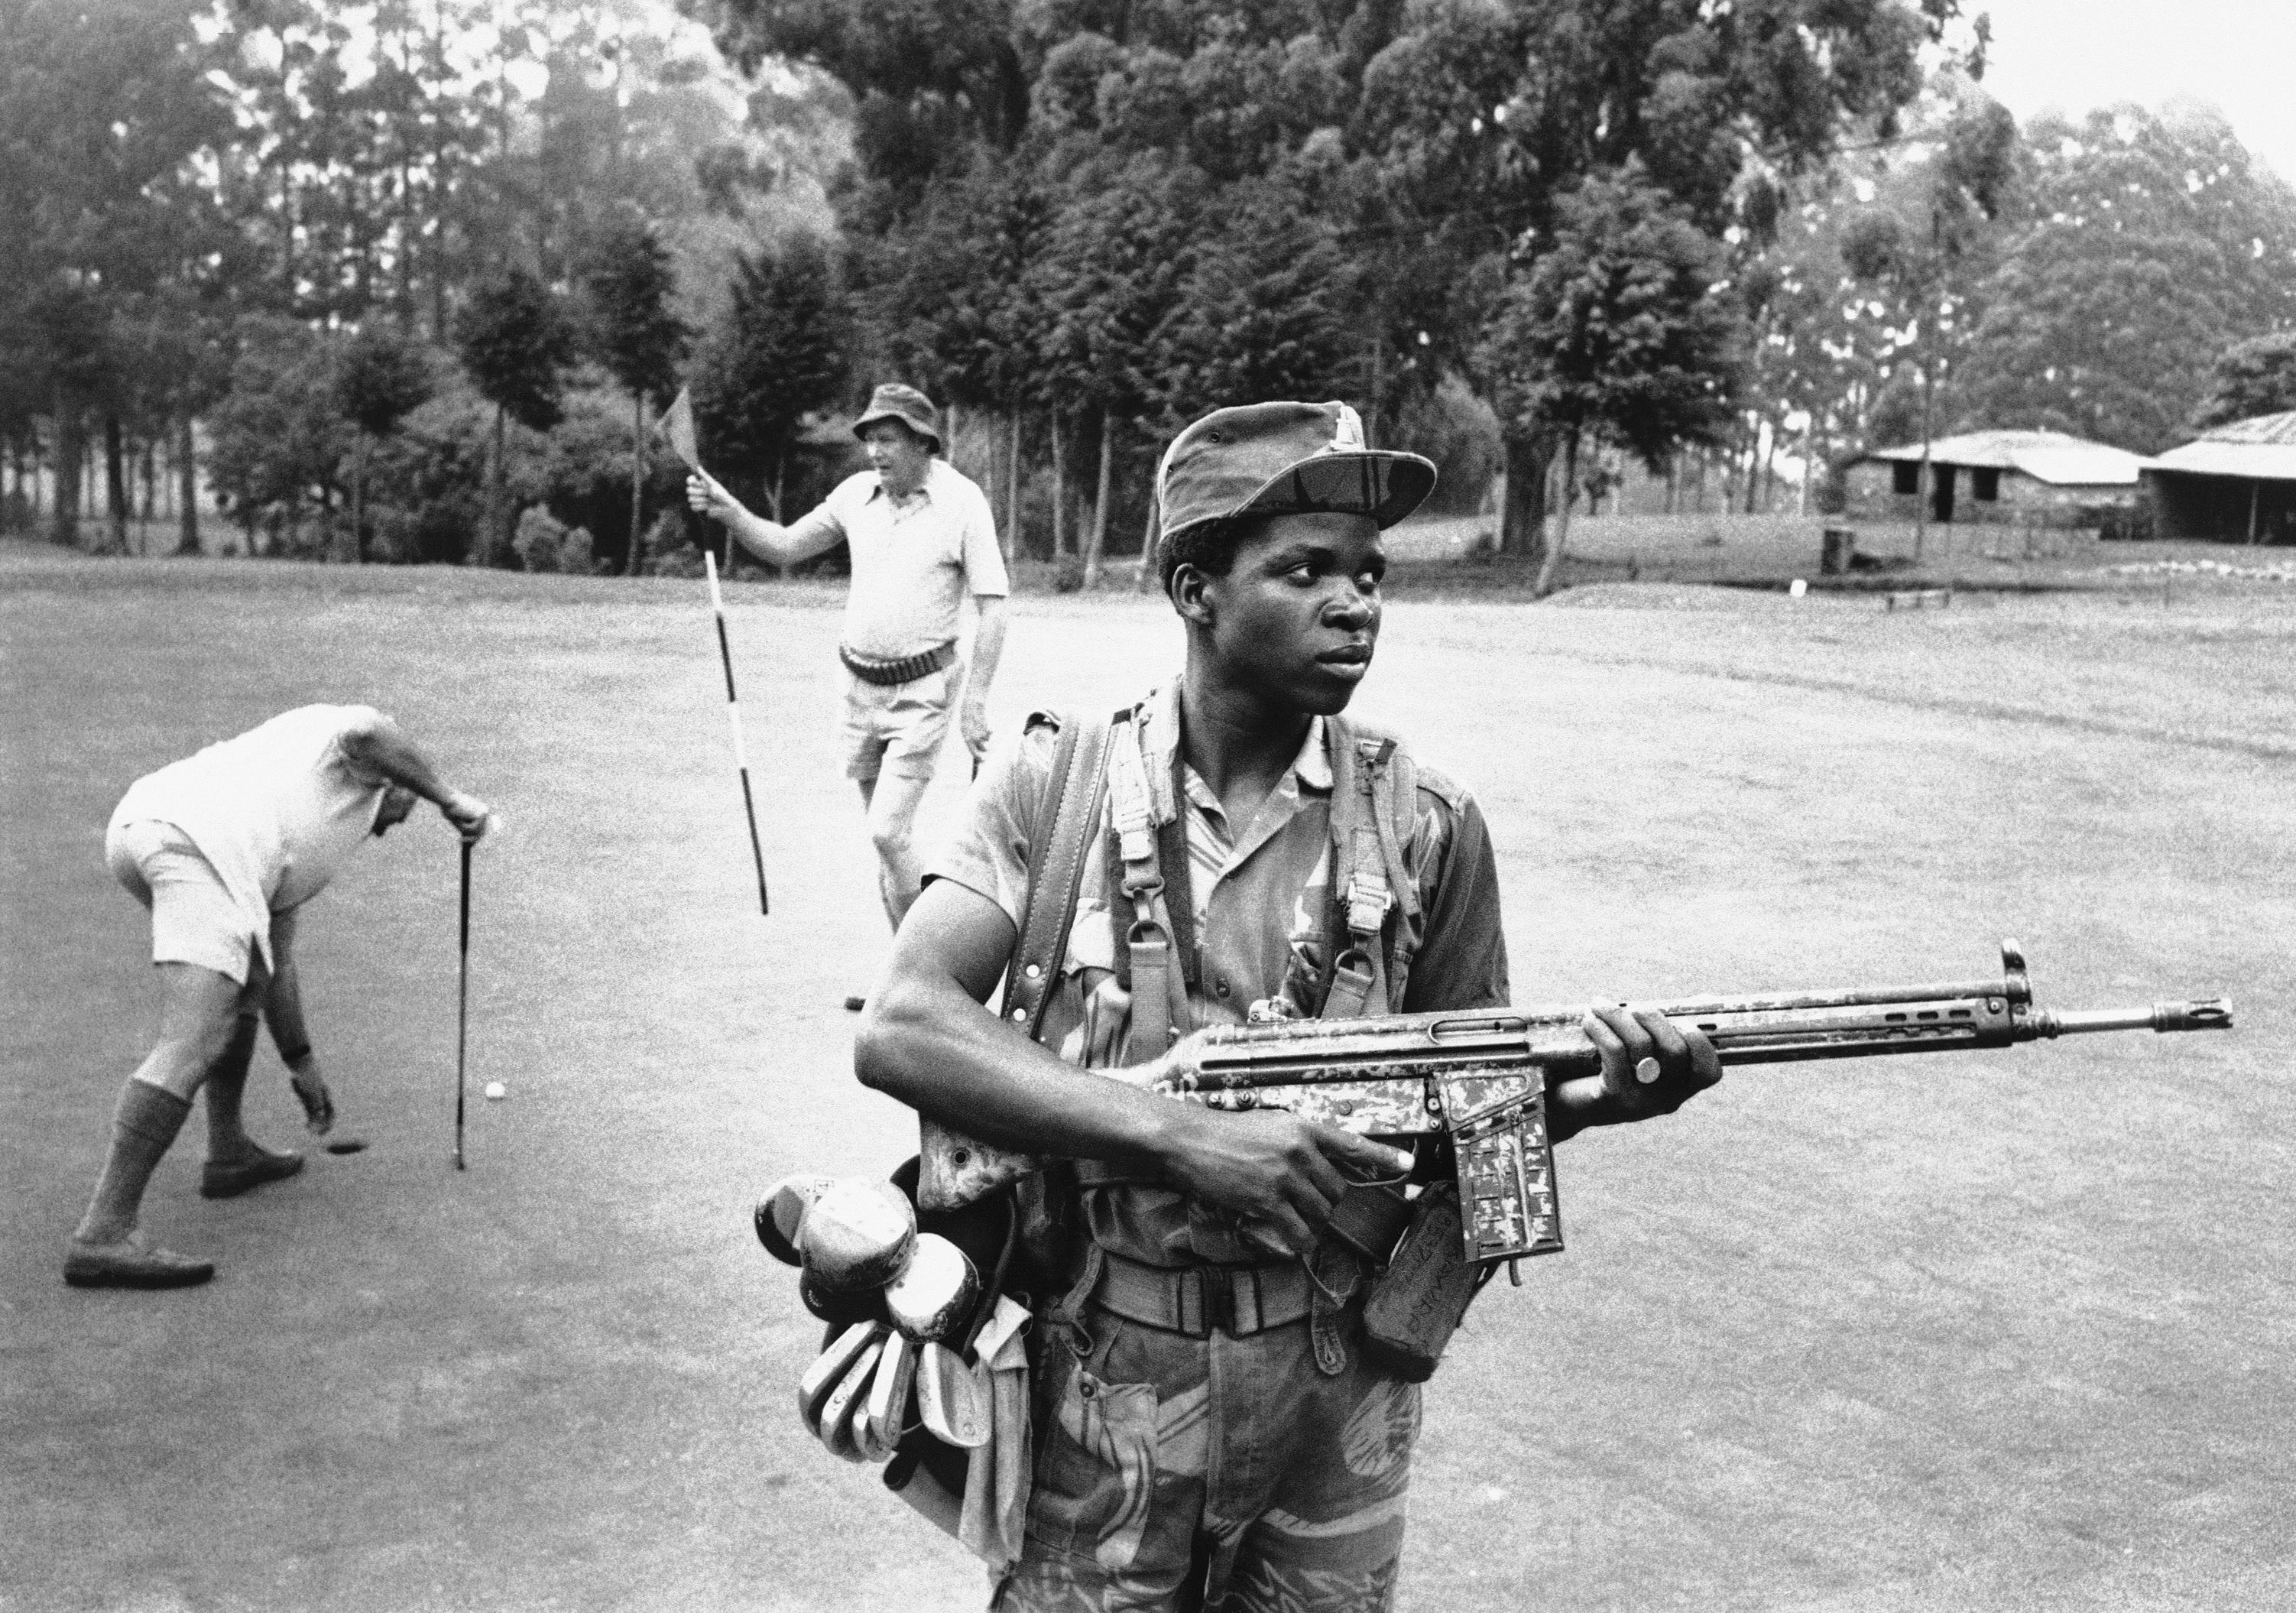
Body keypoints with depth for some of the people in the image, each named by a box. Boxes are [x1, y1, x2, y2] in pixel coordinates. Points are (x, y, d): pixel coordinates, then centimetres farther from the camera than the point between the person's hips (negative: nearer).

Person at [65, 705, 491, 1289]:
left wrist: (301, 1063, 43)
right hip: (197, 841, -10)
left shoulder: (305, 846, 40)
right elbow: (363, 733, -7)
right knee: (192, 1047, -15)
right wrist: (448, 796, 0)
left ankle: (230, 1152, 36)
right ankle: (101, 1236, -18)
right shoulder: (367, 763, 21)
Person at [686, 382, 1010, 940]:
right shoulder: (857, 492, 3)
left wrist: (976, 699, -16)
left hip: (922, 690, -6)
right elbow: (784, 547, 11)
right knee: (885, 833, 13)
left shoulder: (962, 501, -11)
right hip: (860, 685, 6)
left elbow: (992, 608, -11)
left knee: (889, 830, -14)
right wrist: (727, 510, -6)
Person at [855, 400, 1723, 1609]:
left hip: (1328, 1407, 2)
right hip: (1091, 1395, -1)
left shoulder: (1425, 826, -3)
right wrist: (1185, 1136, -27)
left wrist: (1570, 1098, -19)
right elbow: (899, 1029, -18)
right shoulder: (1059, 782, -7)